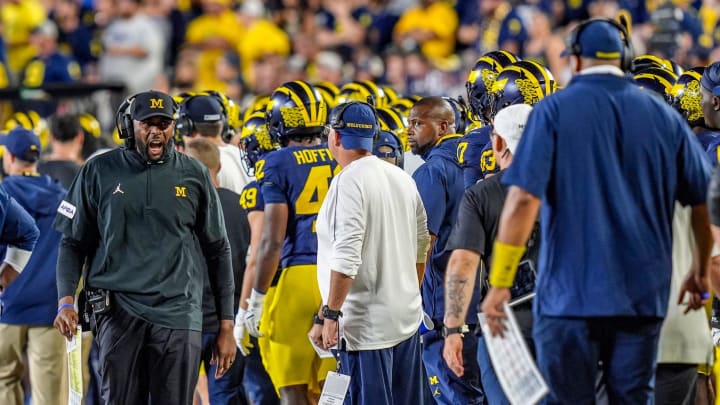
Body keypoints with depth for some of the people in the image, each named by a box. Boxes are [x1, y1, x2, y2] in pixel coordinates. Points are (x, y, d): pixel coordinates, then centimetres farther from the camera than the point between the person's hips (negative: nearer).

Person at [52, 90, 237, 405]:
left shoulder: (193, 175, 8)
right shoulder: (99, 172, 7)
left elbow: (217, 251, 13)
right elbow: (73, 243, 11)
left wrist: (226, 325, 9)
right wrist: (65, 301, -5)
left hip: (178, 309, 1)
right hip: (118, 307, 0)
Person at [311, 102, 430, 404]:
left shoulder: (350, 180, -14)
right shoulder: (403, 178, 10)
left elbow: (347, 257, -21)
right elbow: (421, 244, 19)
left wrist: (330, 314, -19)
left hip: (368, 323, -9)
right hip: (407, 316, 9)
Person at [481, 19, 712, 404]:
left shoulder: (553, 111, -2)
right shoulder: (663, 115, 7)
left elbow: (523, 199, -11)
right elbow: (703, 199, 10)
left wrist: (499, 284, -9)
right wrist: (701, 273, 25)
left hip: (571, 295, -3)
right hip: (644, 297, 3)